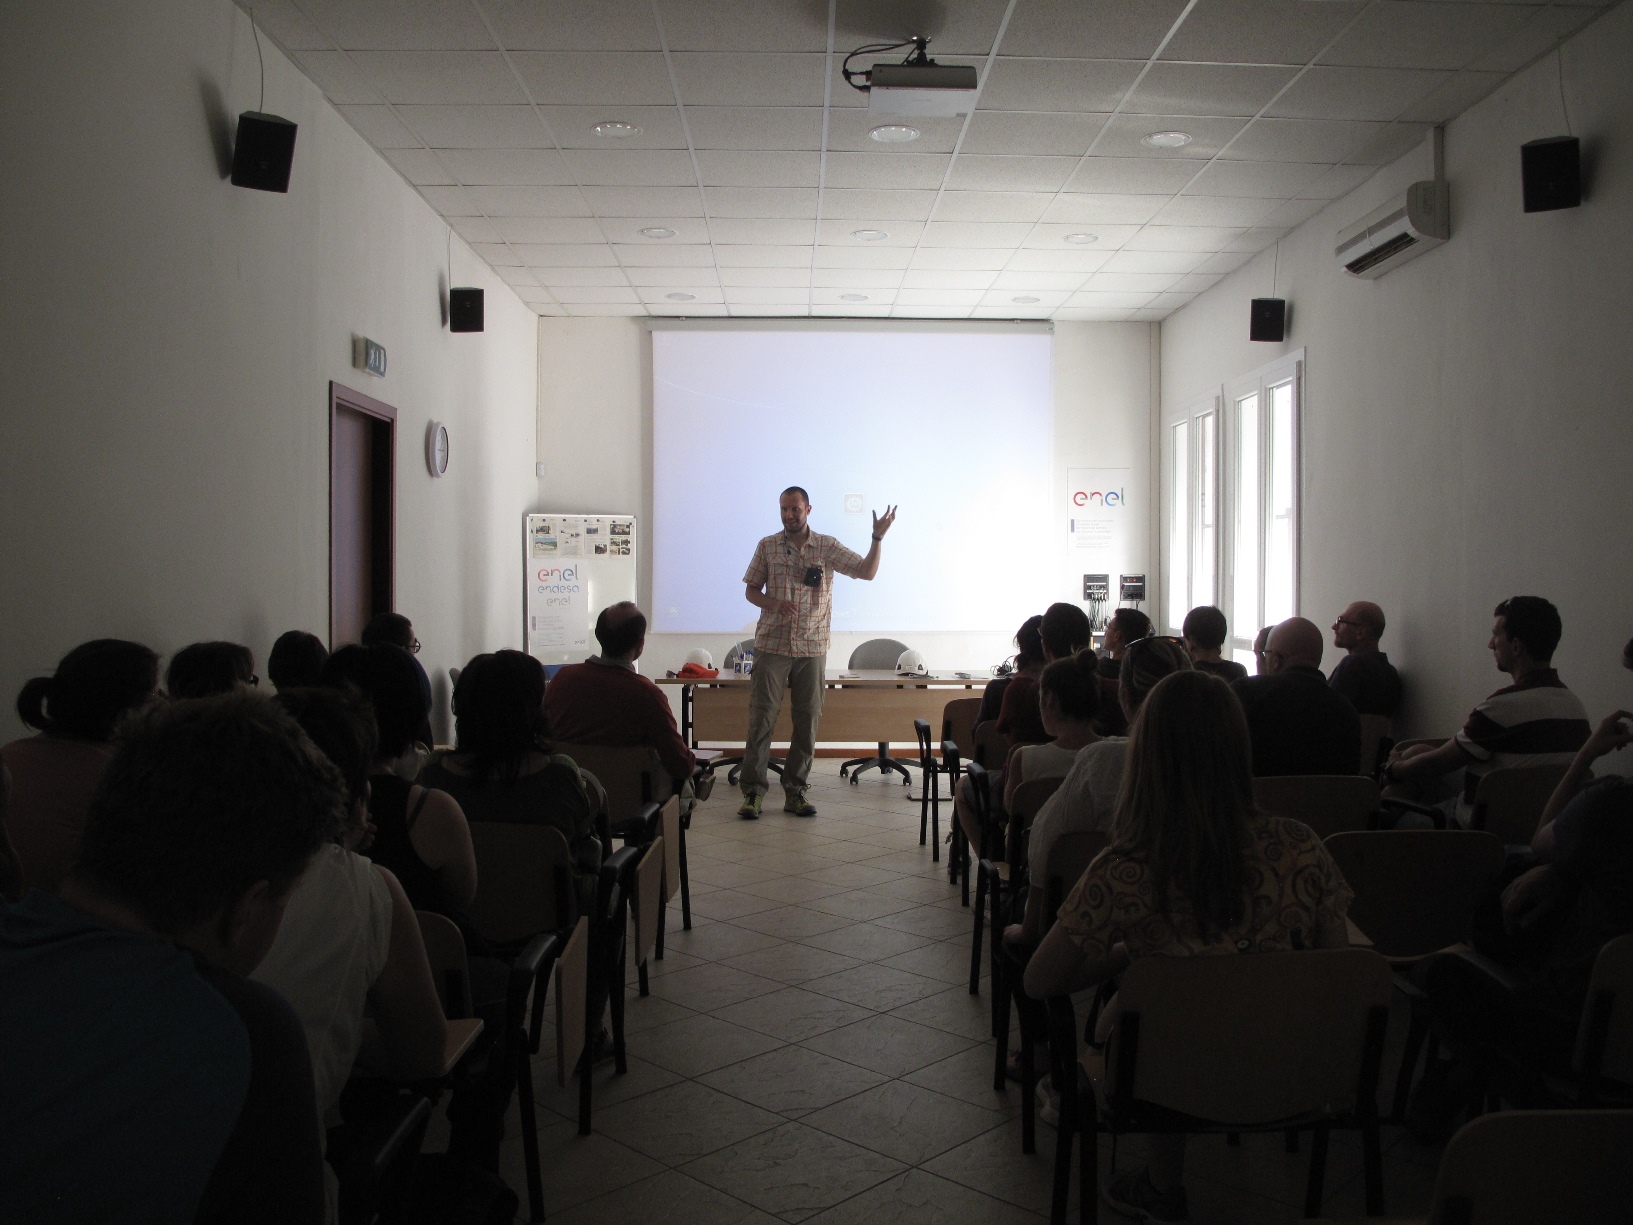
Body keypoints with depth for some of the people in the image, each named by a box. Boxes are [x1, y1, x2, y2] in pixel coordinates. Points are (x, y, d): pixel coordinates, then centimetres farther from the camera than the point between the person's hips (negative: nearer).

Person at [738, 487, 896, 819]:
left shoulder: (828, 547, 4)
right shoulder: (767, 546, 4)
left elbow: (867, 572, -2)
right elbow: (750, 590, 8)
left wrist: (877, 538, -17)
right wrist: (772, 603, -13)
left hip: (812, 648, 1)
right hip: (772, 645, -1)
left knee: (807, 721, 4)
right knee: (761, 718, -3)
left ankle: (795, 791, 15)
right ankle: (753, 791, 2)